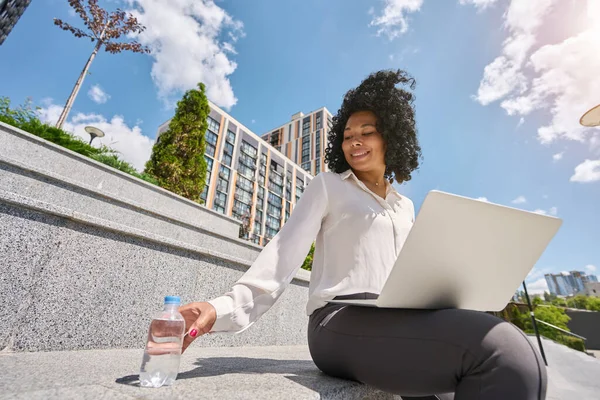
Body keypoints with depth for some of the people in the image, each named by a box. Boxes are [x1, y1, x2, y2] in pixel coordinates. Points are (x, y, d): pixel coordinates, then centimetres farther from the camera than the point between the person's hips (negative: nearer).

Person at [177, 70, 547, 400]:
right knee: (504, 351, -26)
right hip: (342, 324, -5)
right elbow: (284, 253, -5)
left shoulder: (405, 207, 20)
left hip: (398, 323, 6)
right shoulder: (328, 185, 6)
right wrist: (227, 308, -18)